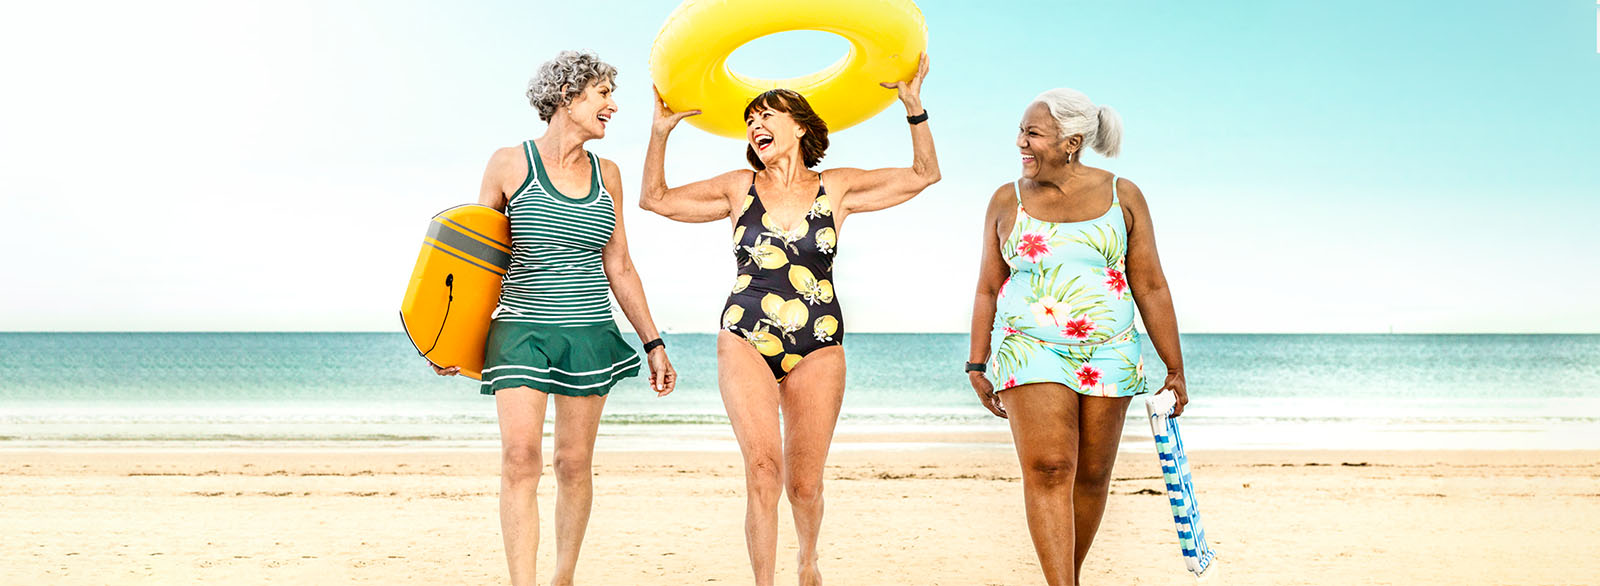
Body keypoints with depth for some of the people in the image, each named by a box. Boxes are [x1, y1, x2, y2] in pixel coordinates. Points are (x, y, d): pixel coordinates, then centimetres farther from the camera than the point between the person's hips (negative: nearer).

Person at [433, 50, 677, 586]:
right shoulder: (509, 164, 0)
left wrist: (653, 342, 13)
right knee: (520, 457, -13)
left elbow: (619, 268, 14)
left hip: (589, 332, 3)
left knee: (574, 462, 6)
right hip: (520, 328, -3)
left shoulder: (606, 174, 9)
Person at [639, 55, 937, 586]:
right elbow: (656, 198, 13)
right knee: (763, 467, -17)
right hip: (745, 343, 0)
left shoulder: (835, 188, 7)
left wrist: (913, 105, 2)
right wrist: (661, 129, 6)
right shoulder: (740, 188, 9)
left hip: (817, 348, 0)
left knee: (804, 483, 2)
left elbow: (924, 174, 9)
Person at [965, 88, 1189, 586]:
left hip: (1108, 355, 1)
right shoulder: (1006, 201, 4)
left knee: (1092, 475, 6)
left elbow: (1150, 287, 4)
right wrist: (977, 365, 7)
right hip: (1031, 352, -1)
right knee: (1048, 469, -14)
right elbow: (988, 288, 9)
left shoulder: (1122, 196, 2)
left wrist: (1174, 369, 4)